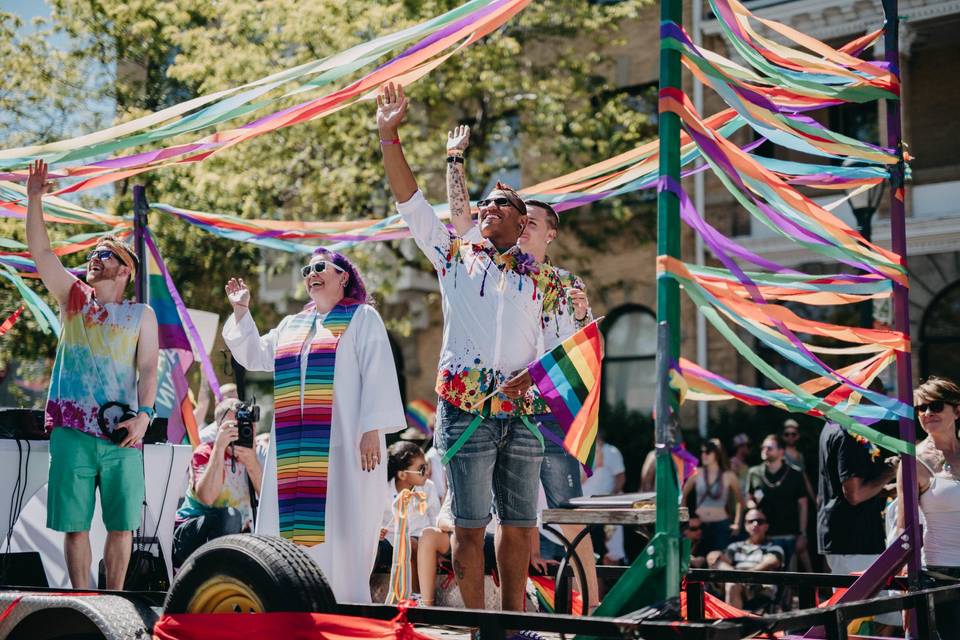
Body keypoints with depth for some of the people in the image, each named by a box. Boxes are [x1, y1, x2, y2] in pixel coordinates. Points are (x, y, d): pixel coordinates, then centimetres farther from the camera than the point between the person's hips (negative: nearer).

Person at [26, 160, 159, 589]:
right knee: (74, 524, 1)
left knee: (121, 524, 1)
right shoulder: (73, 297, 13)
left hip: (121, 436, -1)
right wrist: (35, 200, -3)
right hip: (71, 431, 1)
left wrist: (143, 414, -13)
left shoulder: (141, 315, 8)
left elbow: (148, 369, 1)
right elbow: (40, 252, 5)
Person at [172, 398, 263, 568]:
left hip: (234, 536, 5)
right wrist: (219, 447, -30)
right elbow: (207, 497, -29)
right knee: (228, 516, -32)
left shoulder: (253, 456, 1)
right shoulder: (205, 452, -10)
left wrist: (252, 464, -29)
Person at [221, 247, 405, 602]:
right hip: (296, 448, 6)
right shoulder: (292, 325, 23)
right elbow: (254, 356, 30)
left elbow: (378, 376, -4)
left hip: (343, 444, -6)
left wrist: (372, 430, -14)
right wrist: (241, 311, 19)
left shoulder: (362, 317, 5)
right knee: (296, 525, 1)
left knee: (342, 529, -8)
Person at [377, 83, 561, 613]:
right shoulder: (455, 257, 11)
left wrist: (531, 375, -6)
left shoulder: (541, 277, 14)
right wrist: (388, 136, -2)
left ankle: (514, 620, 16)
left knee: (519, 522, 6)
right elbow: (410, 201, 5)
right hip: (466, 409, -2)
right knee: (469, 524, -2)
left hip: (524, 412, 2)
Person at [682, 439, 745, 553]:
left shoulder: (728, 476, -2)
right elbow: (683, 496, 10)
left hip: (721, 525, -1)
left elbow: (740, 501, 9)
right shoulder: (697, 474, -1)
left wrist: (737, 523, 4)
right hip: (700, 525, 1)